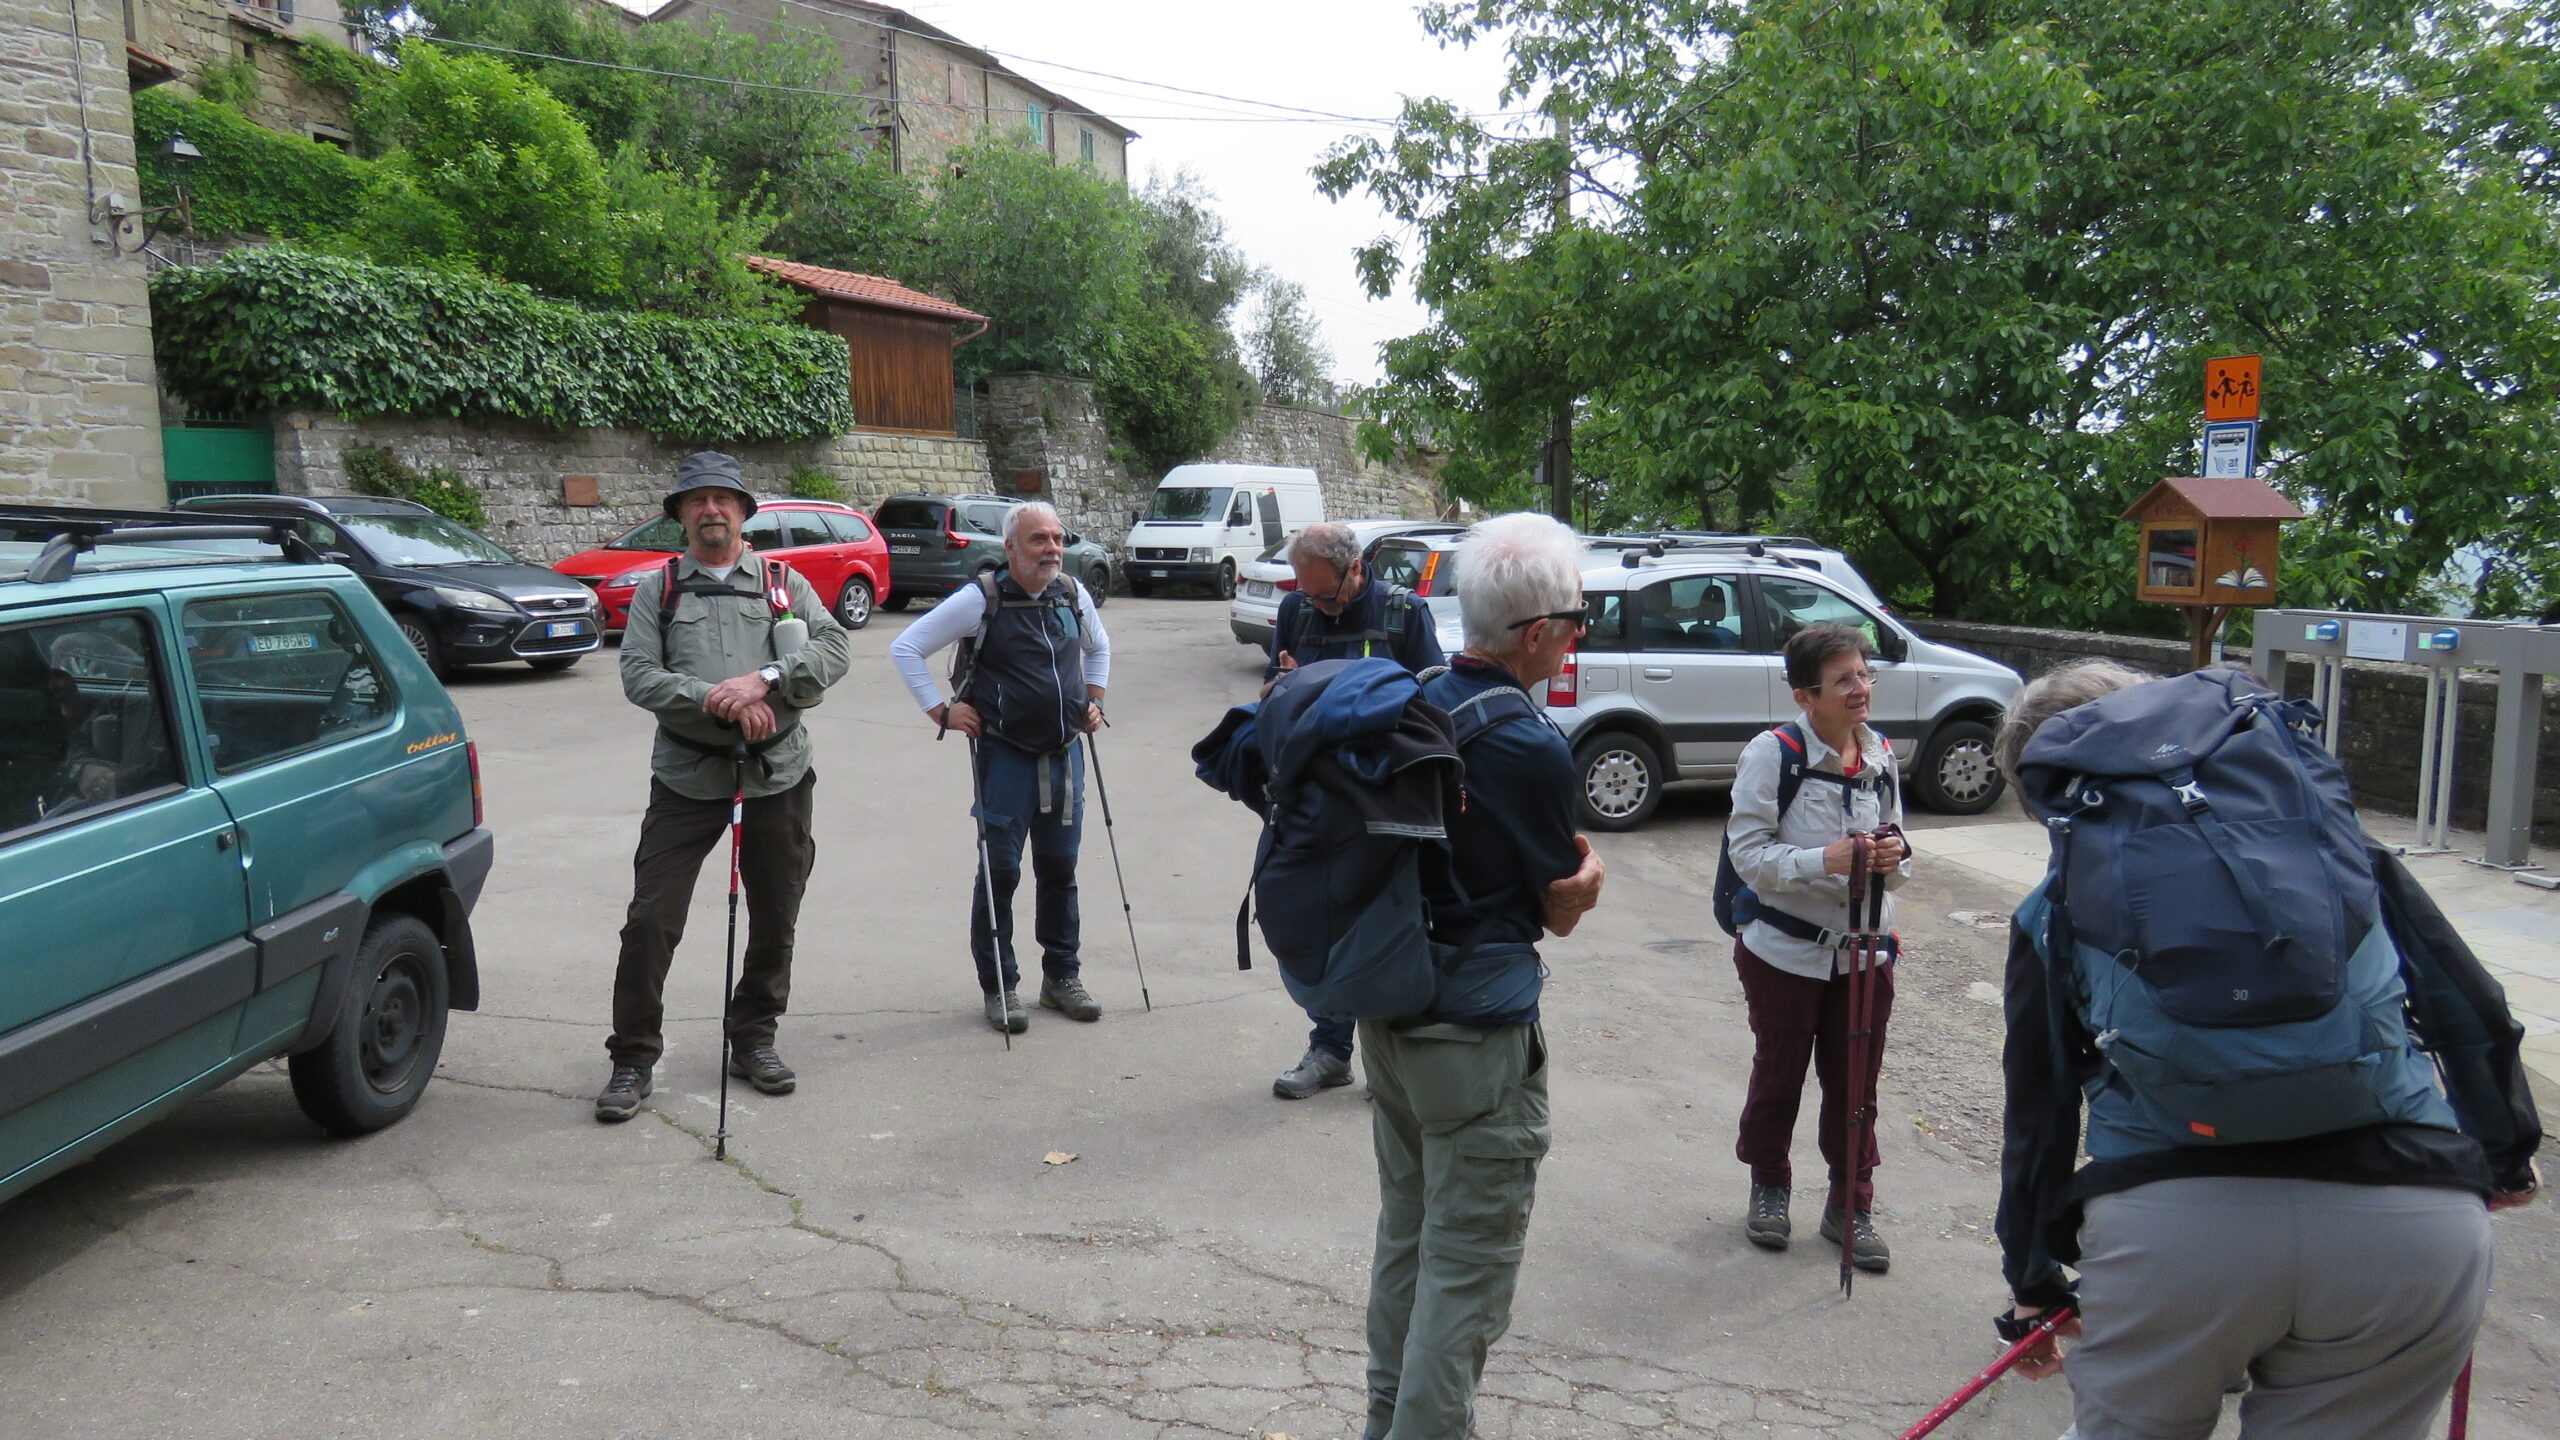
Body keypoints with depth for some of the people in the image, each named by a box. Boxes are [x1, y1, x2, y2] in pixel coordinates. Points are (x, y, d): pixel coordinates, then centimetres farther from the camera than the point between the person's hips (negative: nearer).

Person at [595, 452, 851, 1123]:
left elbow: (835, 647, -4)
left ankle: (754, 1040, 28)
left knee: (775, 917, 10)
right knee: (650, 919, -5)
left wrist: (765, 678, -19)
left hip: (778, 773, 1)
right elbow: (638, 674, -4)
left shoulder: (782, 581, 10)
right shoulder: (657, 590, 8)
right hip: (687, 777, -1)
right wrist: (720, 701, -18)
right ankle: (632, 1060, 9)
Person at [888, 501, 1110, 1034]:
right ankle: (998, 986, 13)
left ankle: (1062, 975, 26)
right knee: (1000, 871, 0)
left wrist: (1094, 699, 16)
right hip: (1005, 756, -5)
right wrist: (941, 711, -9)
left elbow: (1099, 648, 28)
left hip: (1065, 755, 5)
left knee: (1060, 867, 12)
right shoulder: (979, 600, -10)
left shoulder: (1075, 596, 6)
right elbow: (905, 649, -5)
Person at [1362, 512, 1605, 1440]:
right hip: (1477, 1034, -8)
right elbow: (1566, 911, -9)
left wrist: (1564, 876, -1)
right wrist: (1590, 872, 10)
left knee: (1405, 1234, 22)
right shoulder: (1530, 746, -19)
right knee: (1466, 1271, 4)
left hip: (1385, 1010, 8)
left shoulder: (1416, 703, 4)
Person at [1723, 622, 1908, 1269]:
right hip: (1785, 951, -4)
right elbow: (1750, 853, -17)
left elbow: (1894, 859, 12)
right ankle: (1769, 1188, 36)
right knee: (1779, 1076, 14)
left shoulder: (1881, 755, 2)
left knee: (1856, 1083, 11)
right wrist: (1821, 860, -30)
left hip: (1863, 952, 4)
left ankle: (1850, 1207, 28)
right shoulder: (1772, 753, -15)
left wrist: (1893, 860, -11)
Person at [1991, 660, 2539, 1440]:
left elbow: (2037, 1114, 18)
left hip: (2168, 1224, -2)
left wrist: (2034, 1283, 30)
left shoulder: (2055, 908, 14)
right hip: (2415, 1227, 2)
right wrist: (2506, 1154, 36)